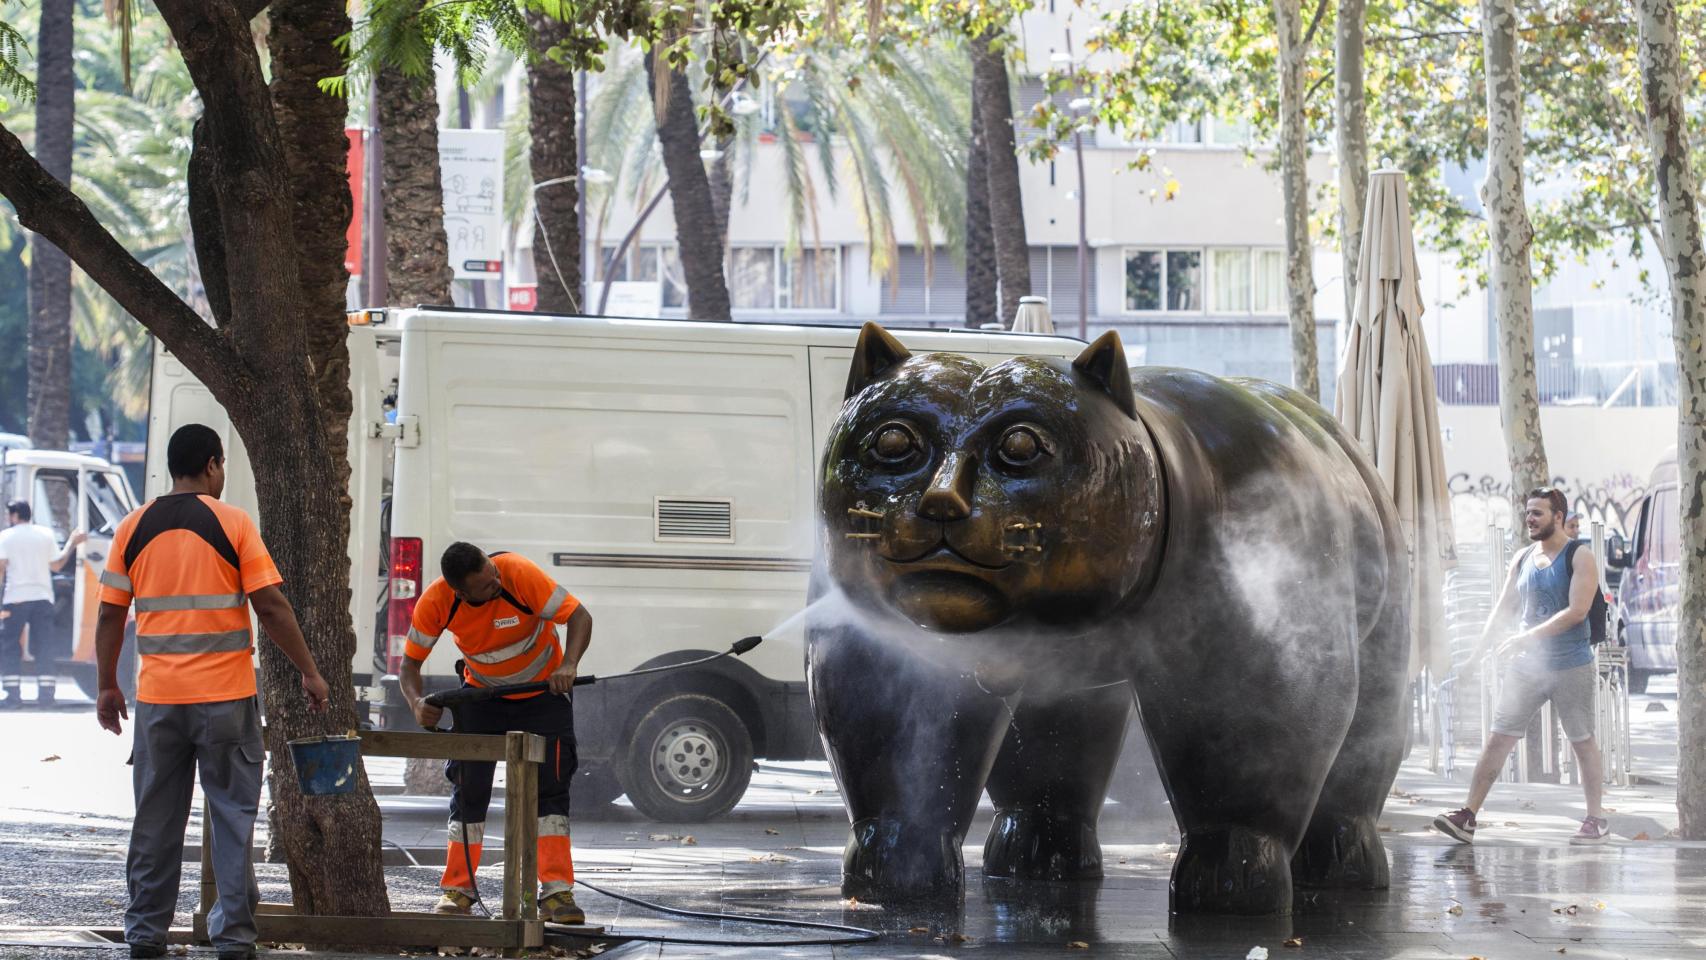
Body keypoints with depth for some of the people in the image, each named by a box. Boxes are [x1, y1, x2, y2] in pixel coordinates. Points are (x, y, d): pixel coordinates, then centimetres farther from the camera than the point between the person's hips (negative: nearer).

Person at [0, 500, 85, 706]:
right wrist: (72, 544, 26)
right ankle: (46, 694, -1)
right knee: (44, 647, 6)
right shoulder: (46, 534, 9)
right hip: (42, 597, 3)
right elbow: (56, 565, 13)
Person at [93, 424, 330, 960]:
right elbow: (271, 607, -8)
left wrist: (107, 687, 14)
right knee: (233, 815, 4)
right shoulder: (232, 524, -5)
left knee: (156, 819, 10)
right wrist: (309, 673, -1)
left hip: (157, 697, 3)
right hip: (226, 696, -3)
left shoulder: (134, 529, 4)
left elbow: (110, 615, 4)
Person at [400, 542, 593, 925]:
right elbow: (410, 663, -16)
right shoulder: (436, 603, -26)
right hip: (482, 693, 2)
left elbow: (579, 616, -29)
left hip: (543, 692, -2)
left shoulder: (518, 573, -33)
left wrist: (568, 665, -47)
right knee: (468, 788, -2)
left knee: (549, 787, -9)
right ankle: (458, 891, 7)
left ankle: (557, 892, -9)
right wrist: (416, 703, -37)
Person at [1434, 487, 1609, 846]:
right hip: (1527, 666, 5)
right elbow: (1503, 610, 12)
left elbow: (1577, 611, -18)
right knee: (1499, 737, -2)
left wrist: (1530, 637, -23)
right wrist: (1477, 654, 3)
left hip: (1571, 665, -5)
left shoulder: (1579, 558, -8)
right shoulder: (1522, 560, 10)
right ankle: (1468, 816, -5)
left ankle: (1596, 820, 14)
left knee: (1583, 742, 3)